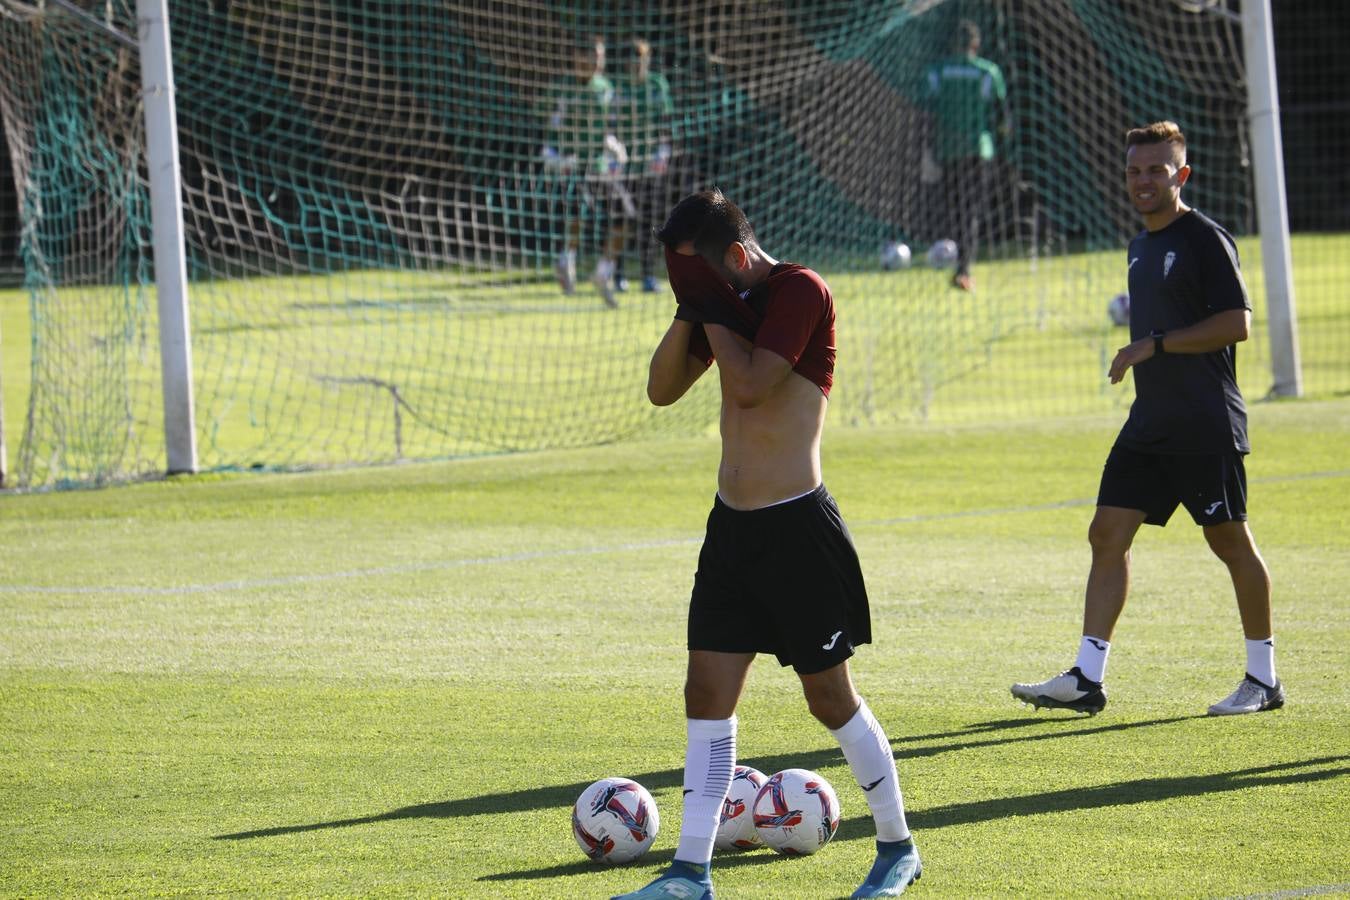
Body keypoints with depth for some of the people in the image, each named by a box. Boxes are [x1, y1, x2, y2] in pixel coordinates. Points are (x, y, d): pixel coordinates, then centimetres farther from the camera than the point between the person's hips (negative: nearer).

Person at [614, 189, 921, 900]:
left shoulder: (799, 291, -14)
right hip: (732, 523, 8)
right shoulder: (729, 302, 10)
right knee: (707, 694, 4)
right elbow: (662, 389, 10)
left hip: (797, 526, -8)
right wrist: (690, 312, -3)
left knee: (830, 696, 1)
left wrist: (712, 307, -14)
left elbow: (751, 385, -24)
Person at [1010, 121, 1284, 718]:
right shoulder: (1142, 246, 16)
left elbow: (1236, 324, -18)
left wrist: (1153, 346, -18)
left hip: (1206, 428, -9)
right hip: (1149, 423, 9)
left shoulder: (1205, 239, -11)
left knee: (1230, 540, -1)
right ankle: (1086, 679, 1)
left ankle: (1264, 679, 11)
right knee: (1107, 534, 1)